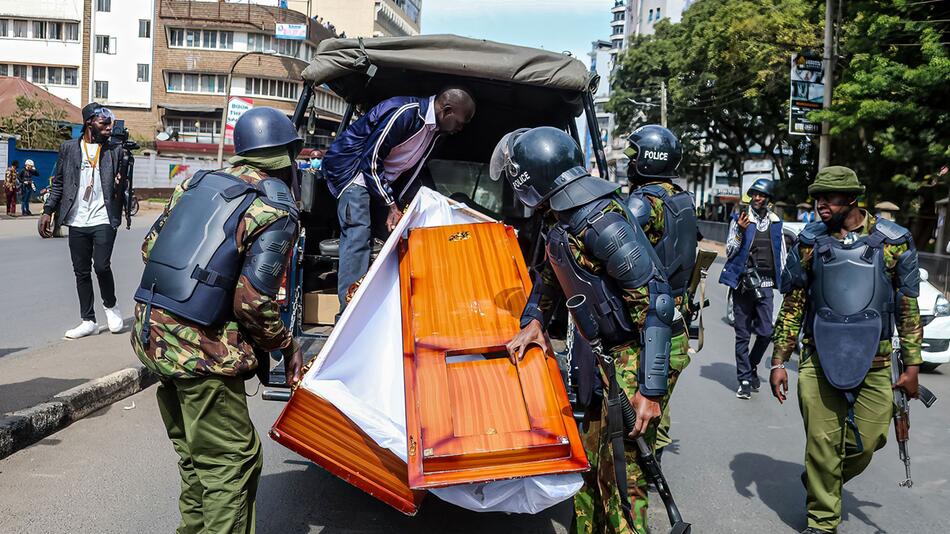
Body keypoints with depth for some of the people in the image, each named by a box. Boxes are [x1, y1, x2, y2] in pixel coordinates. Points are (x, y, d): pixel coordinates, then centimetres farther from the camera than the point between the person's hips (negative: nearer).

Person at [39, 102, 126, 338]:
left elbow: (121, 184, 6)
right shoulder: (69, 148, 8)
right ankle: (88, 321, 17)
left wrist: (121, 183, -17)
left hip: (104, 220, -2)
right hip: (77, 222, 2)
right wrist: (47, 211, 4)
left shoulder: (115, 150, 4)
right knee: (81, 272, 6)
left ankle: (110, 306, 14)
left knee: (101, 266, -14)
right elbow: (57, 183, 11)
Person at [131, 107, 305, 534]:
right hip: (202, 350, -8)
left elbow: (150, 246, 13)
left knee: (195, 454, 22)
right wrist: (286, 346, -1)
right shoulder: (276, 210, -10)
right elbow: (254, 302, -16)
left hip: (152, 333, 8)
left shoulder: (198, 182, 10)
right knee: (233, 461, 3)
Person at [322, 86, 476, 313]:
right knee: (358, 232, -19)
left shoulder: (435, 129, 2)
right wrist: (391, 205, -20)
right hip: (352, 169, -10)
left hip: (380, 179, 10)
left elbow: (417, 167, 15)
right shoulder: (403, 113, -26)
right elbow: (371, 160, -24)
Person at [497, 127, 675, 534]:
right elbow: (552, 274, 24)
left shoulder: (599, 222, -25)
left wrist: (650, 390, -27)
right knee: (589, 463, 18)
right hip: (605, 357, 9)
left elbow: (654, 299, -26)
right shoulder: (564, 218, 5)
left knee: (621, 474, -6)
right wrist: (534, 320, 7)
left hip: (636, 359, -9)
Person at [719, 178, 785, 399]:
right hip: (743, 283, -3)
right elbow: (730, 252, -2)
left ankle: (751, 367, 25)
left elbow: (782, 255, 18)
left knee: (766, 332, -1)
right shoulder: (740, 219, 0)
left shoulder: (776, 223, 11)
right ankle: (745, 379, 9)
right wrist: (740, 231, -17)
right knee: (743, 334, 3)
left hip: (765, 284, 3)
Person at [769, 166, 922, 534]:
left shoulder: (894, 241, 0)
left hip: (873, 362, 0)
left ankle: (823, 484, 34)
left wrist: (911, 366, 4)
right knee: (822, 443, 0)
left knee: (867, 442, 4)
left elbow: (908, 309, 5)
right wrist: (779, 361, 3)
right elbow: (792, 307, 6)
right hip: (819, 359, 0)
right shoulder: (809, 242, 2)